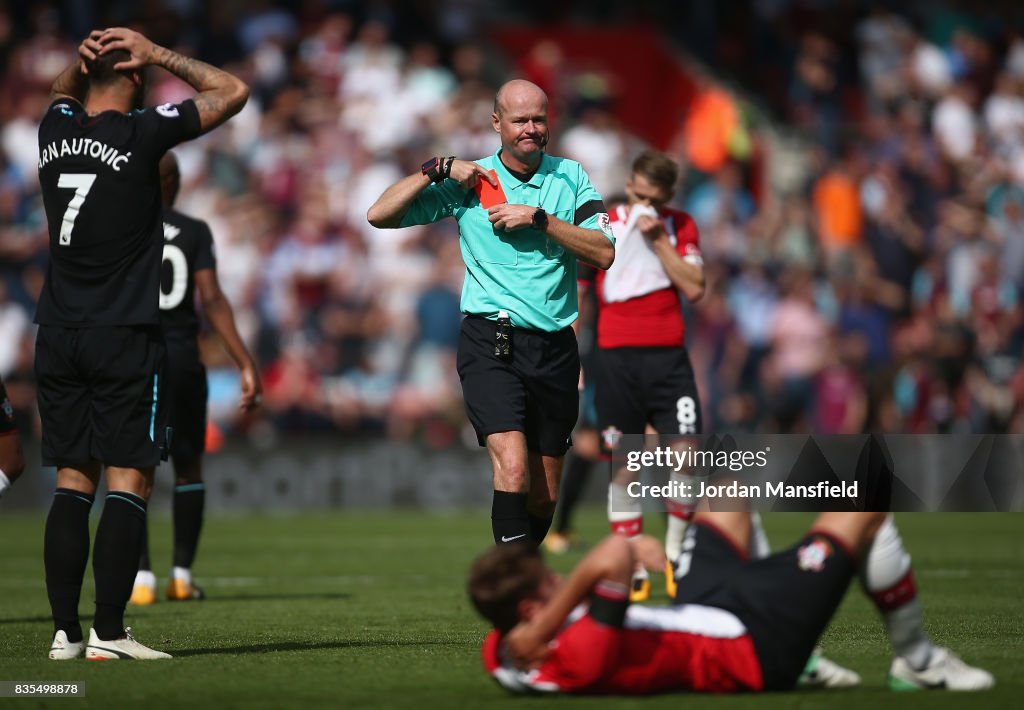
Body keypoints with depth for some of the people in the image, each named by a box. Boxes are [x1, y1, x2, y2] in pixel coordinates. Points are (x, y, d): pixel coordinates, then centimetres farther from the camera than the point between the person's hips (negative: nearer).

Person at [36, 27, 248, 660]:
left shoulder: (56, 129, 6)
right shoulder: (142, 133, -9)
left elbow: (65, 92, 33)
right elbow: (233, 92, 2)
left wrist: (83, 58, 13)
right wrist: (157, 55, 4)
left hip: (57, 336, 6)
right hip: (125, 339, -6)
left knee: (72, 484, 7)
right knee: (129, 484, -3)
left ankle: (65, 631, 4)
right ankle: (109, 633, -8)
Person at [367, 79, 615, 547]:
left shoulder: (570, 176, 9)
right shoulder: (468, 182, 5)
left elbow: (604, 253, -2)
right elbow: (379, 215, 1)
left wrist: (539, 219, -11)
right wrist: (438, 170, -9)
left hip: (555, 349, 3)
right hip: (491, 343, -3)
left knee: (543, 497, 7)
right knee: (513, 468, -24)